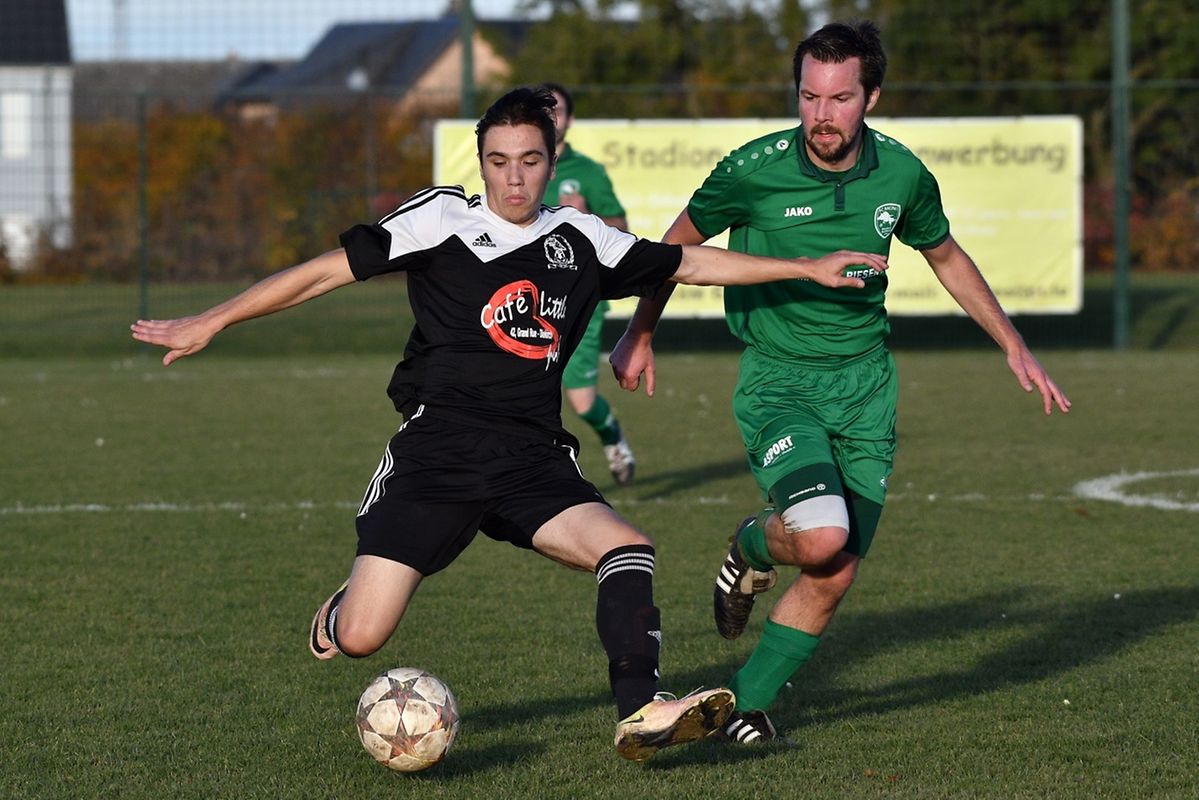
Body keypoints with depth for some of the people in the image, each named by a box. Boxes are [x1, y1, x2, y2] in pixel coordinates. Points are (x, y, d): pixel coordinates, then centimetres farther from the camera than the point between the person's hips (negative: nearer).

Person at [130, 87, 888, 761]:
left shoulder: (580, 240, 11)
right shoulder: (442, 218, 0)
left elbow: (691, 263, 20)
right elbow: (328, 271, -2)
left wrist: (807, 268, 18)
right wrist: (210, 322, -6)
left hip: (533, 461, 3)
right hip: (438, 450, -3)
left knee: (628, 549, -24)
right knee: (361, 638, -11)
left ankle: (641, 712, -25)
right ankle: (342, 610, 26)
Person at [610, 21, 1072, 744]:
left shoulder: (901, 173, -4)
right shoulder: (756, 170, -13)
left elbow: (946, 257, 16)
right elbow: (681, 241, 6)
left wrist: (1014, 347, 17)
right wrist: (641, 336, 10)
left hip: (865, 385, 3)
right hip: (777, 380, -3)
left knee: (834, 577, -1)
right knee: (821, 537, -26)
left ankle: (747, 702, 20)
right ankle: (754, 548, 10)